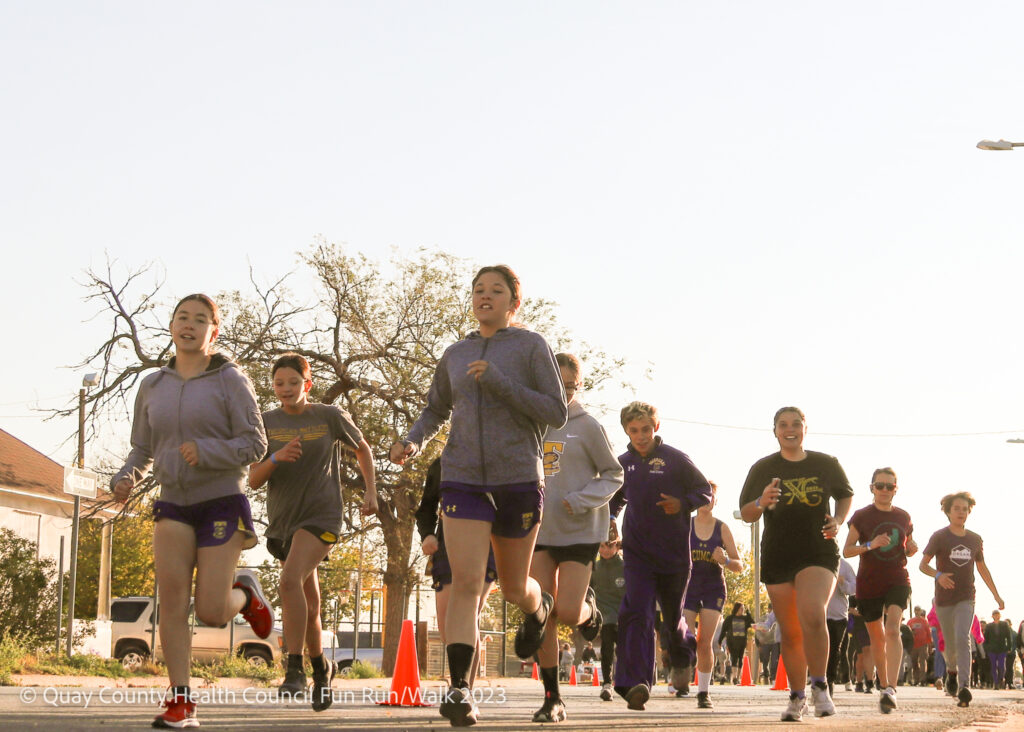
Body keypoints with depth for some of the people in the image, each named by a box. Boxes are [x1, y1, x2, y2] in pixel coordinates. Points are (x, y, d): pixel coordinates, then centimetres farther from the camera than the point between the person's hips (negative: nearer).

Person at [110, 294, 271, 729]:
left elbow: (254, 443, -8)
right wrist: (125, 480, -6)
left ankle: (245, 593, 30)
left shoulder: (229, 380, -3)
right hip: (173, 503, 3)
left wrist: (207, 451, -24)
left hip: (222, 501, -3)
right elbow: (142, 449, 15)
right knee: (171, 594, -16)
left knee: (211, 612, -8)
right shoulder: (153, 386, 10)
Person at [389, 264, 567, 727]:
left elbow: (556, 414, -6)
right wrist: (412, 442, 4)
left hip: (519, 480, -2)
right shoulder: (455, 355, 12)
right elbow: (436, 410, 25)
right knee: (465, 583, -15)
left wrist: (498, 381, -16)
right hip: (463, 479, 2)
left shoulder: (531, 347, 0)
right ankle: (460, 689, -20)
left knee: (514, 589, 12)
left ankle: (538, 607, 49)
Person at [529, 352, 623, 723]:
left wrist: (581, 501, -15)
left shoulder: (587, 426, -4)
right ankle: (552, 699, 6)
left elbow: (613, 475, 0)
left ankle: (590, 609, 27)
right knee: (542, 616, -3)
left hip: (580, 532, -3)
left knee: (569, 614, -11)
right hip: (539, 531, 3)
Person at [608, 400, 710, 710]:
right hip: (637, 553, 1)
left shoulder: (675, 459, -4)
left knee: (673, 617, 13)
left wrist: (682, 504, -18)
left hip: (674, 553, -1)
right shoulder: (623, 463, 6)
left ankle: (681, 658, 47)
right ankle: (635, 683, -24)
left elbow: (705, 492, 1)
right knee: (637, 614, -17)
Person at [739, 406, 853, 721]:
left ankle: (819, 686, -12)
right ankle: (797, 697, 19)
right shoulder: (763, 468, 4)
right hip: (777, 557, 2)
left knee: (813, 616, -25)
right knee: (790, 633, 5)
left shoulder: (827, 464, 4)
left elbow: (845, 495, 19)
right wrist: (761, 502, -17)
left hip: (819, 553, -2)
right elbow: (746, 514, 5)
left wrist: (838, 520, -1)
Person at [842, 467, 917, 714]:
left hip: (898, 582, 0)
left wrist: (911, 549, -4)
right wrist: (870, 545, -21)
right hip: (869, 585, 0)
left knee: (892, 629, -22)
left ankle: (891, 689, -31)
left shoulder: (903, 517, 8)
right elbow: (847, 550, -4)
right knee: (877, 638, 9)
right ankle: (884, 686, 27)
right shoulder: (861, 516, 0)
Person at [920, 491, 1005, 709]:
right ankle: (951, 668, 44)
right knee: (951, 644, 10)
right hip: (944, 600, -1)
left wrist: (996, 595, 19)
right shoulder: (939, 537, -4)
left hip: (966, 600, 1)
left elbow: (982, 568, 18)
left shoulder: (975, 540, 6)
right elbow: (923, 564, -9)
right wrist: (938, 575, -29)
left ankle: (964, 687, -28)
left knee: (963, 639, -20)